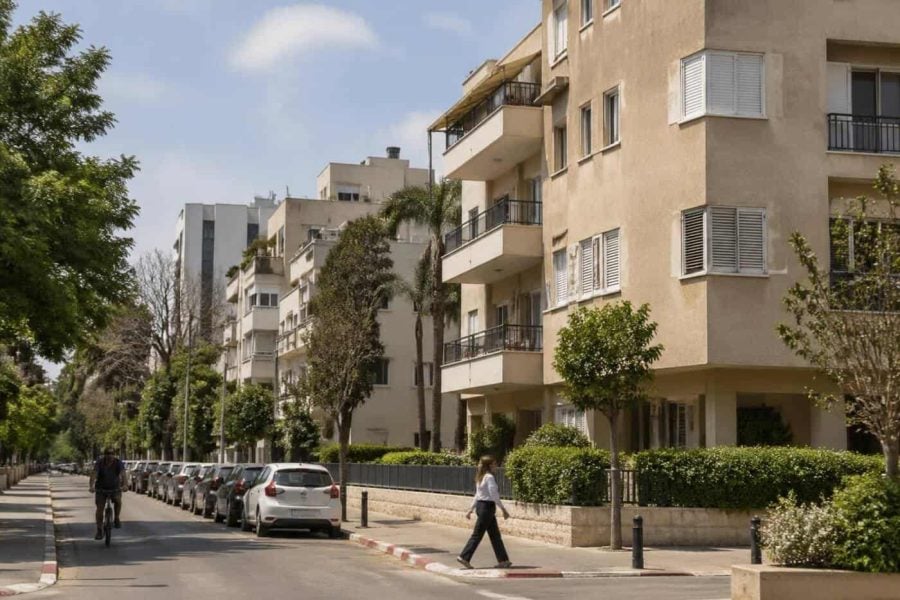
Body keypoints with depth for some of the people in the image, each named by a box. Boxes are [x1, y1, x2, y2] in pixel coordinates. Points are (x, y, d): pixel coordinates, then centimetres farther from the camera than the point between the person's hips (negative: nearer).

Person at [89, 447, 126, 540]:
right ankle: (99, 531, 1)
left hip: (115, 488, 1)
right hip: (101, 489, -1)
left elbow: (123, 474, -32)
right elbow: (94, 474, -32)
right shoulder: (99, 463, -19)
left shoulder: (118, 463, -18)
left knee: (118, 500, -22)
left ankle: (116, 519, 1)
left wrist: (124, 485, -51)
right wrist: (91, 486, -49)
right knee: (100, 508, -7)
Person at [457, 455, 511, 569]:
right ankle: (464, 558, 0)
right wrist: (503, 509, -15)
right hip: (487, 506, -10)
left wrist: (471, 509, 21)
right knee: (477, 534, -4)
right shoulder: (489, 477, -15)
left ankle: (503, 560, 13)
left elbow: (477, 495, 19)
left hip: (481, 505, 10)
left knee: (495, 535, 11)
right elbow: (494, 495, -20)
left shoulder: (481, 477, 14)